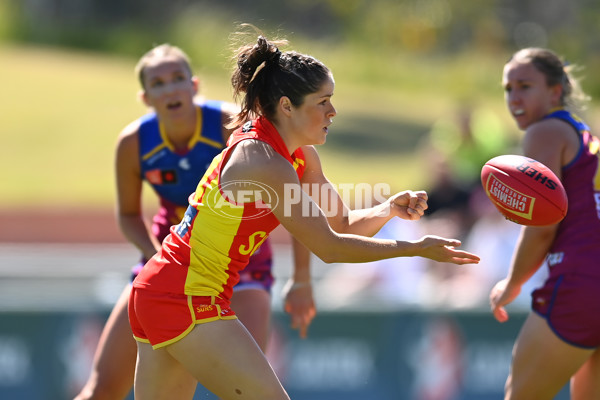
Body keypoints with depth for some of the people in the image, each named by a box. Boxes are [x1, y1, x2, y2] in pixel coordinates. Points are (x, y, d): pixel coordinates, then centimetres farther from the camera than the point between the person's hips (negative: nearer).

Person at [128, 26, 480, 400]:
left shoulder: (301, 155, 8)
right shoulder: (264, 164, -20)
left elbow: (344, 224, 14)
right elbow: (329, 248, -16)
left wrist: (390, 208, -5)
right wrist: (414, 248, -12)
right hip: (186, 299, -10)